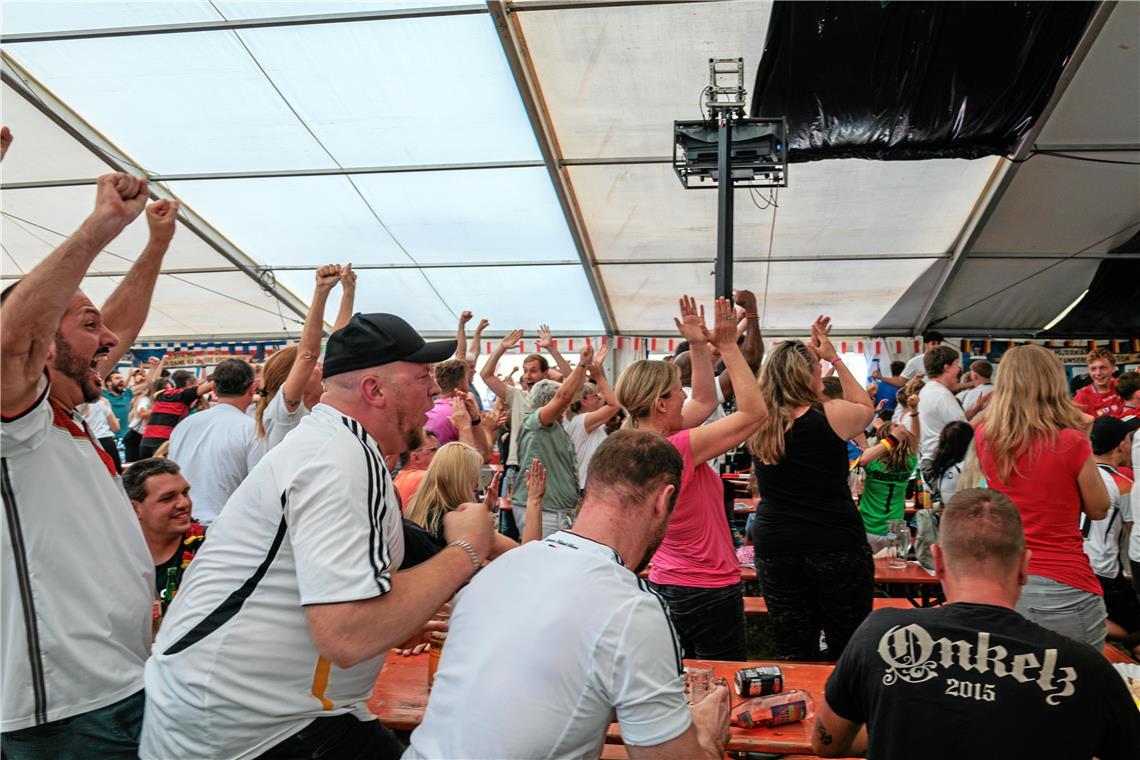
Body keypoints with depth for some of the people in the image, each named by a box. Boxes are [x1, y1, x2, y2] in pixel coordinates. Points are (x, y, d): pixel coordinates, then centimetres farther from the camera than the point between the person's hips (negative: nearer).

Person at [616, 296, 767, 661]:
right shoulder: (676, 448, -25)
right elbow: (754, 412, -19)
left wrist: (699, 346, 7)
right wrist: (728, 346, -15)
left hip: (663, 586, 9)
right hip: (710, 592, -9)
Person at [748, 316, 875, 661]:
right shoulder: (831, 414, -11)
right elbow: (867, 408, 12)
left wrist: (810, 349, 23)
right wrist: (835, 359, 13)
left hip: (774, 546, 4)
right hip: (836, 546, -4)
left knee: (792, 652, 11)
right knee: (847, 648, 11)